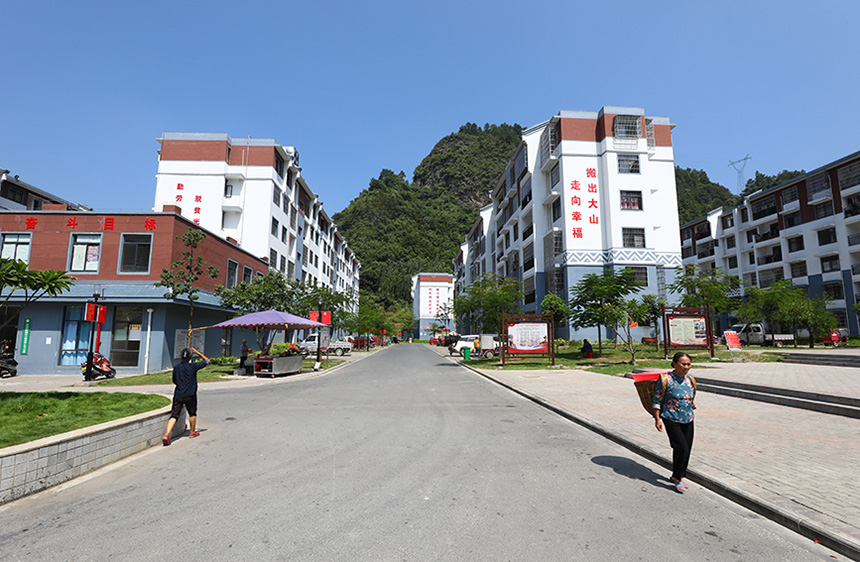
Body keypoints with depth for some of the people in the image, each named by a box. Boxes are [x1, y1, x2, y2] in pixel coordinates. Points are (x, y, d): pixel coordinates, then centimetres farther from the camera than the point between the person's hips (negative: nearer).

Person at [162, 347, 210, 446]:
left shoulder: (176, 367, 2)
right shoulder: (193, 366, -9)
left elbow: (174, 381, 12)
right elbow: (207, 361, 3)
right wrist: (197, 352, 7)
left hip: (178, 395, 2)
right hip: (190, 395, -2)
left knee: (174, 415, -1)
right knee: (192, 413, 17)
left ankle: (166, 435, -19)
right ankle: (193, 432, 31)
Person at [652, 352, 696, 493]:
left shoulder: (689, 379, 5)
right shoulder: (666, 379, -14)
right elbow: (657, 400, -10)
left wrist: (692, 403, 3)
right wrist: (657, 419, -12)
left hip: (688, 420, 6)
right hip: (672, 420, -6)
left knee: (687, 449, 10)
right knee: (681, 448, -13)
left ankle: (679, 476, 28)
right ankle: (676, 477, 8)